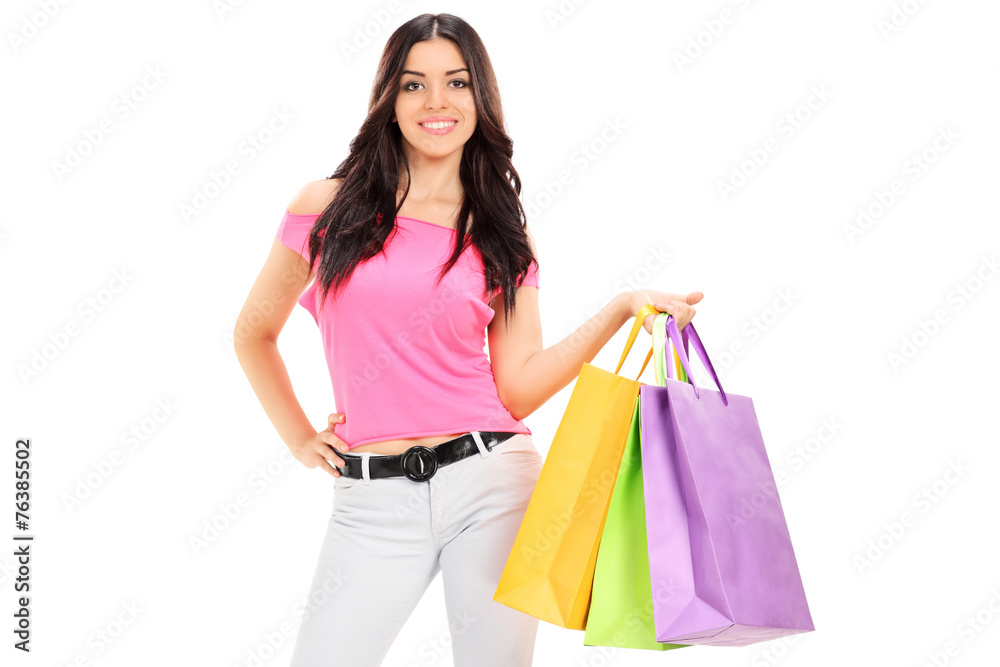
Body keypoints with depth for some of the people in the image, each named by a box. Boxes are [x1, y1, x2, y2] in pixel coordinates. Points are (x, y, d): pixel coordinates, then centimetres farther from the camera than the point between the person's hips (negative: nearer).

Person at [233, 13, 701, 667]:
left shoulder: (501, 235, 8)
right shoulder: (328, 207, 4)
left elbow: (518, 388, 1)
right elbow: (254, 334, 15)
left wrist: (621, 310, -6)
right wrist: (301, 438, 9)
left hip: (490, 478, 1)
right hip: (373, 498, 0)